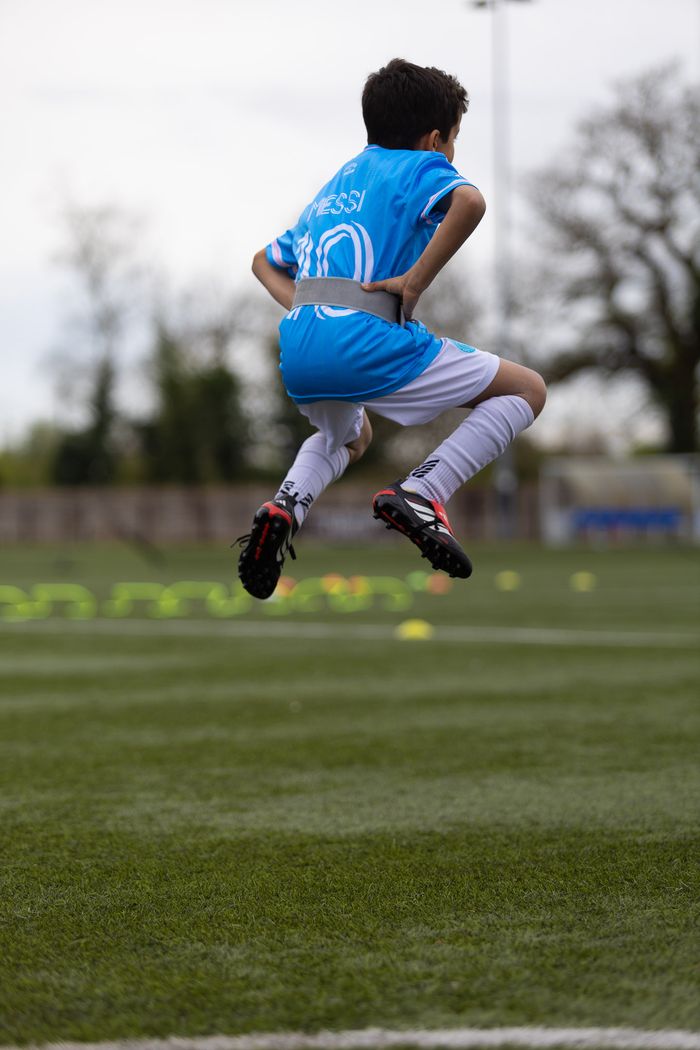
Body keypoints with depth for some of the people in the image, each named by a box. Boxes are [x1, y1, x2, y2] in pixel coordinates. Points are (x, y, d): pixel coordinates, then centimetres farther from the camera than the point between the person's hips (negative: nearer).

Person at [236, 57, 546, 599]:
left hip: (297, 353, 7)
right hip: (366, 341, -7)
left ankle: (287, 505, 8)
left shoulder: (334, 185, 30)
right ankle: (420, 493, -12)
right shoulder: (422, 167, 7)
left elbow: (266, 260, 37)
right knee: (527, 390, 8)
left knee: (347, 438, 40)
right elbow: (470, 202, -17)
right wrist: (417, 281, -12)